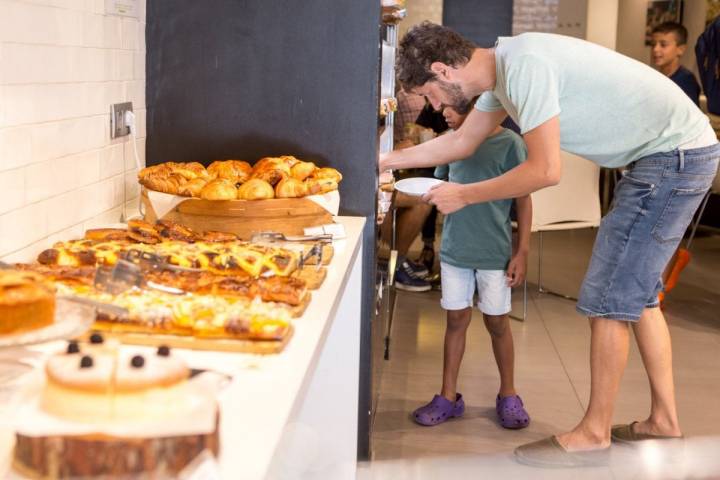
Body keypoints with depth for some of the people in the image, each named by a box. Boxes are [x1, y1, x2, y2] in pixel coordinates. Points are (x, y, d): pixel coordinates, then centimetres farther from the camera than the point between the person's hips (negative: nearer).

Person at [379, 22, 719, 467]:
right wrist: (388, 160, 22)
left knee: (610, 297, -5)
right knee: (635, 289, 16)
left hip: (677, 154, -10)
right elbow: (461, 142, 21)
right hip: (675, 153, 10)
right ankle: (664, 418, 25)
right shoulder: (502, 71, 8)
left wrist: (463, 195, -11)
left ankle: (594, 434, 7)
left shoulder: (523, 66, -23)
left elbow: (545, 170, -22)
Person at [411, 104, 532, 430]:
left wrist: (522, 251, -8)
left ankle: (508, 396, 24)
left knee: (497, 323, 7)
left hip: (494, 253, -4)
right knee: (456, 319, 9)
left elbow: (523, 200, -6)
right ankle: (448, 396, 18)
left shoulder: (509, 144, -9)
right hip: (454, 250, 4)